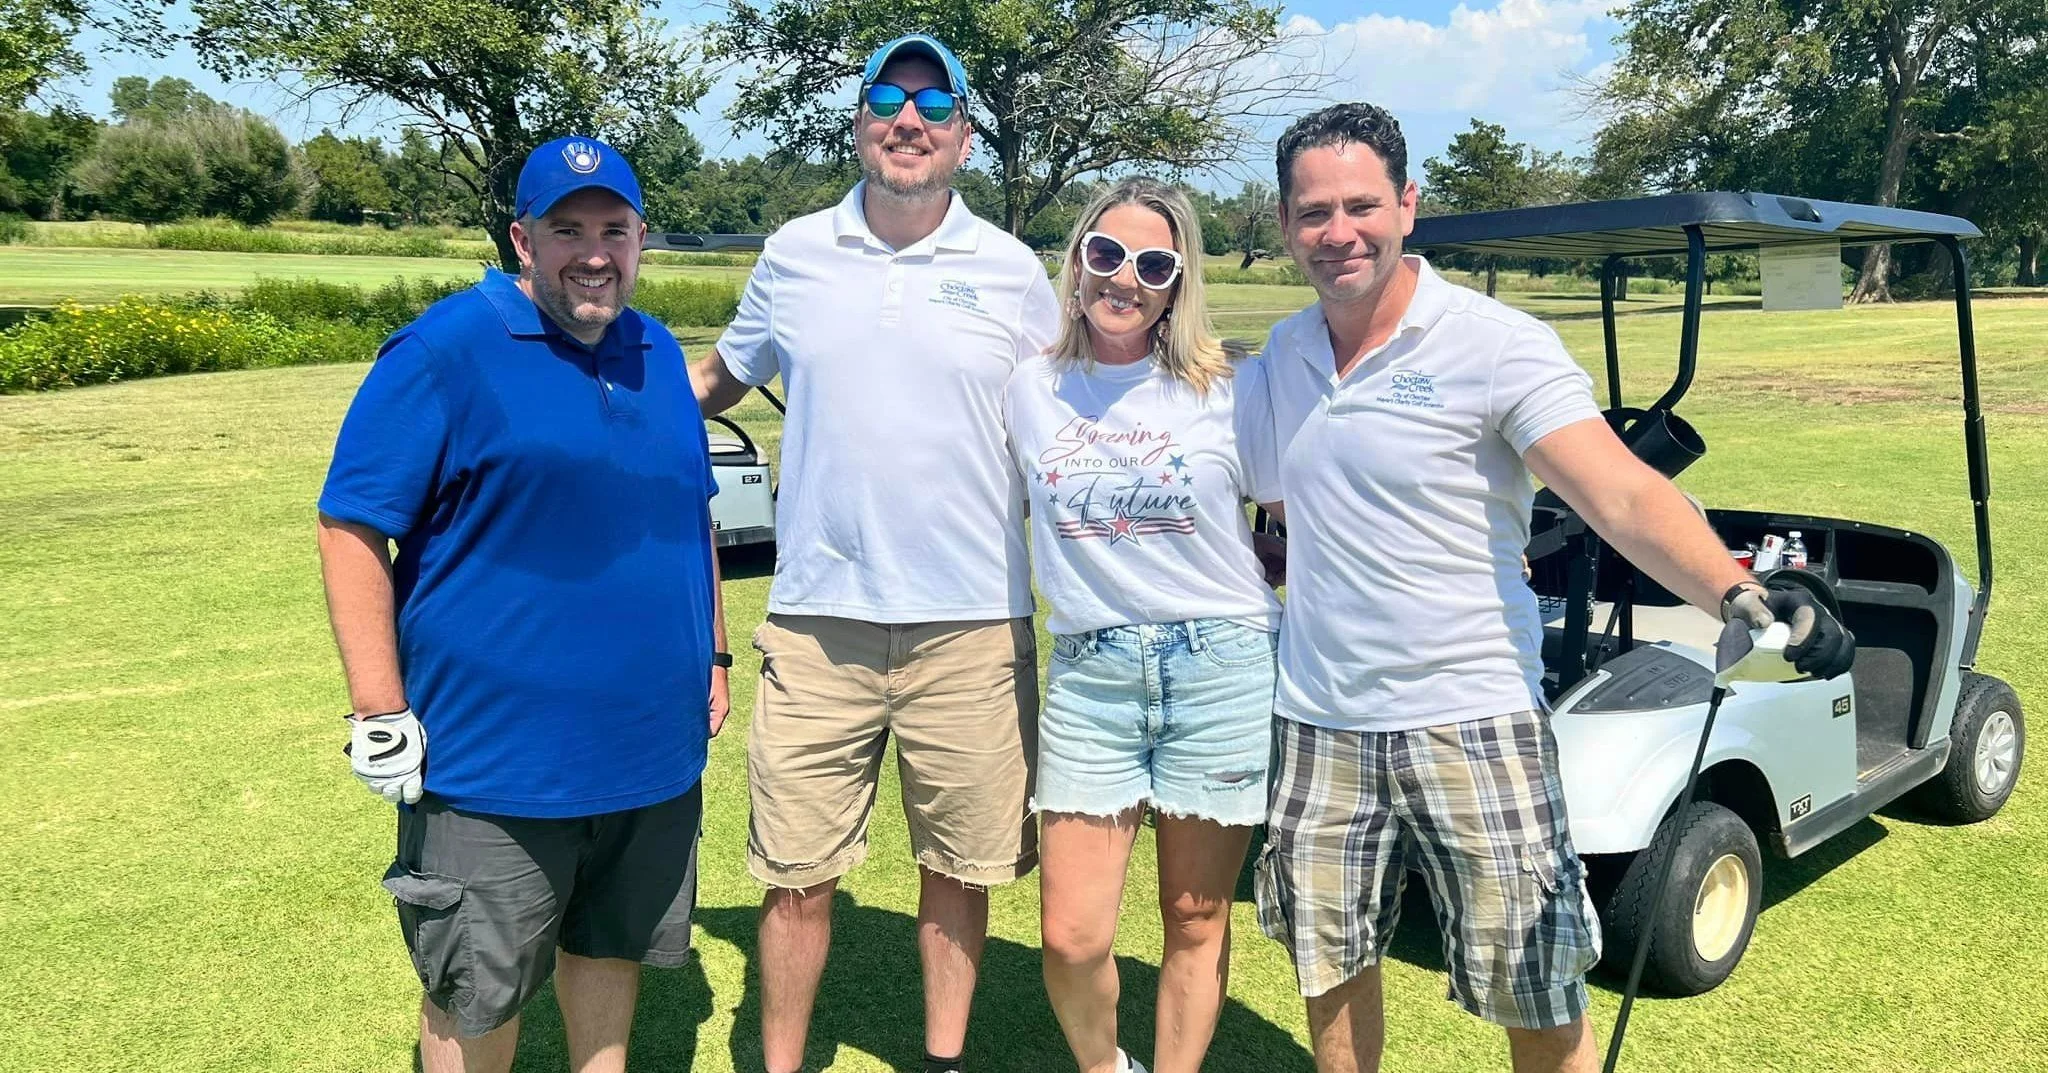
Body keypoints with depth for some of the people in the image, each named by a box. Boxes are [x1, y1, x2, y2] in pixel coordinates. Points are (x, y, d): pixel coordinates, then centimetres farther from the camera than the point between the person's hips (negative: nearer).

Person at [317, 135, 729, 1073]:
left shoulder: (657, 354, 9)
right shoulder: (447, 350, -12)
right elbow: (351, 528, -13)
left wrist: (714, 653, 17)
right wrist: (379, 713, -17)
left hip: (652, 748, 6)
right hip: (496, 755, -5)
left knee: (612, 948, 21)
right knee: (477, 996, 9)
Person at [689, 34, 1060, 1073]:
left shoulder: (1011, 272, 3)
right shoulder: (793, 255, 6)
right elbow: (717, 380, 19)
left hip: (971, 626, 0)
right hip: (818, 622, 1)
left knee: (958, 867, 12)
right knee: (796, 873, 6)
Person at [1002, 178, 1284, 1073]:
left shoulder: (1229, 387, -2)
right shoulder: (1030, 392, 4)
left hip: (1221, 669, -1)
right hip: (1088, 672, 2)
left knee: (1195, 922, 10)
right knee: (1072, 938, 0)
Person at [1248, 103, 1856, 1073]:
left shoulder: (1498, 345, -13)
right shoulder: (1283, 354, 6)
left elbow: (1622, 495, -25)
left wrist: (1740, 594, -40)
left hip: (1468, 722, -5)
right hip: (1318, 726, 5)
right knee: (1330, 969, 17)